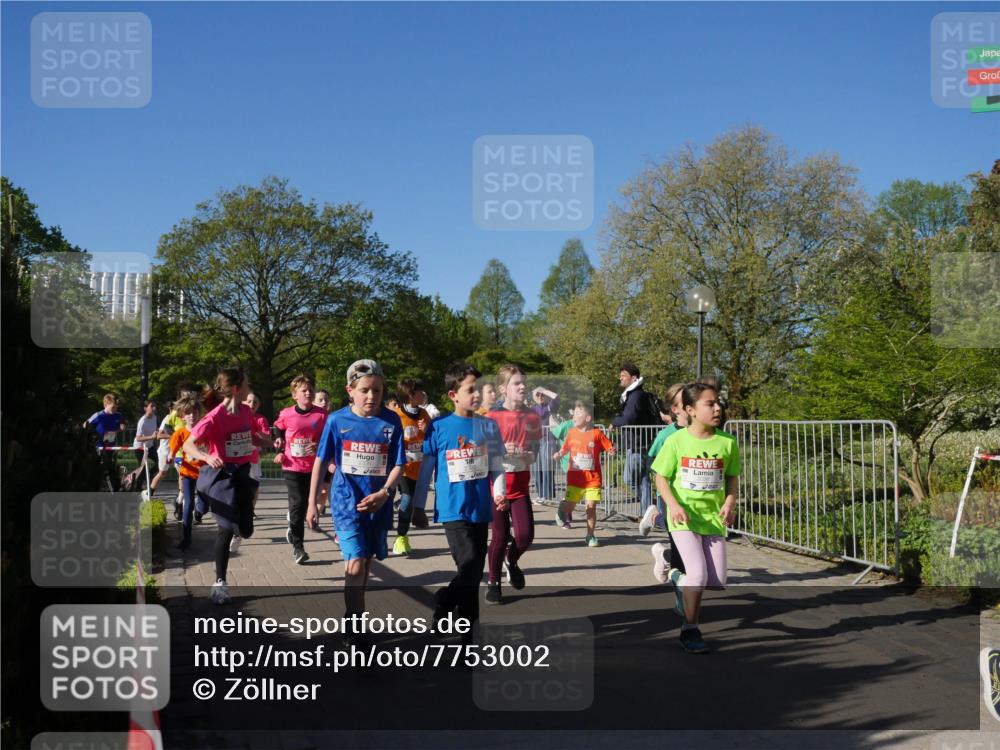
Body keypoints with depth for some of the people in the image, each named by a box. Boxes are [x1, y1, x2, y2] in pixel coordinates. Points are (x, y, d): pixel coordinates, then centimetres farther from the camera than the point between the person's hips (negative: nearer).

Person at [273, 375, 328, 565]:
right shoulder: (286, 415, -6)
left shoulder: (321, 414, -7)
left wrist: (319, 446, -17)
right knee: (298, 504, -7)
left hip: (312, 467, 2)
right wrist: (280, 452, 5)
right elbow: (278, 432, 14)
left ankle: (293, 529, 44)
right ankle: (297, 547, 0)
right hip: (292, 466, -2)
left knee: (303, 504, 14)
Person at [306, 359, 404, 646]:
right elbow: (320, 461, 1)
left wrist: (384, 492, -18)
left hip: (377, 504, 2)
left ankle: (355, 615, 35)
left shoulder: (391, 421, -4)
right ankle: (354, 627, 2)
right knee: (355, 564, -12)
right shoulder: (337, 420, -5)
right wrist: (312, 502, 1)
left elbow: (398, 465, -2)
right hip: (346, 502, -2)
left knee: (366, 563, 15)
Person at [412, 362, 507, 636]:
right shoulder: (438, 428, -4)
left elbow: (497, 466, 9)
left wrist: (499, 493, -8)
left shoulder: (489, 426, 5)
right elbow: (426, 469, 2)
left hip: (481, 509, 4)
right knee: (469, 564, -16)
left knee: (475, 571, 9)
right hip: (453, 509, -4)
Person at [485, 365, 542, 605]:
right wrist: (501, 450, -23)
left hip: (521, 484, 3)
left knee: (525, 534, -7)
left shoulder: (532, 417, 2)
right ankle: (493, 583, 24)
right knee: (501, 536, 3)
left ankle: (511, 561, 27)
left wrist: (530, 456, -10)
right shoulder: (493, 417, -9)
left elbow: (536, 450, 11)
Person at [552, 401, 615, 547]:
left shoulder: (596, 434, -4)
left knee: (591, 507, -2)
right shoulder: (572, 433, 4)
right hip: (575, 477, 2)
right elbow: (565, 449, 15)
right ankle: (561, 511, 39)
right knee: (569, 506, 3)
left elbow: (610, 448, 1)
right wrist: (559, 455, -5)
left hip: (592, 478, -2)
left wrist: (611, 451, -21)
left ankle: (590, 535, 12)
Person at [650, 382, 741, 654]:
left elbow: (732, 476, 10)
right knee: (699, 574, -16)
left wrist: (730, 502, -8)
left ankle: (676, 575, 33)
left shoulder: (727, 442, -3)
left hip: (714, 517, 4)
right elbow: (661, 478, -2)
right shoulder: (676, 441, -9)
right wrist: (673, 505, -17)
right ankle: (689, 630, 4)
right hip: (684, 517, -4)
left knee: (718, 582, 2)